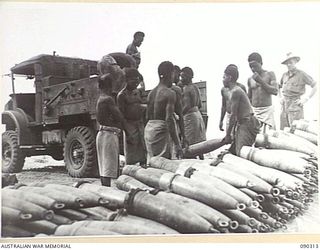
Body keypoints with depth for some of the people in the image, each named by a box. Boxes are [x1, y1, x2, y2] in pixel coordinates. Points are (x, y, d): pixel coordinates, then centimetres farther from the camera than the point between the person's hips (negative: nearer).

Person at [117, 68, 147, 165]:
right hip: (130, 125, -7)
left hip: (140, 124, 7)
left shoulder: (137, 92, 13)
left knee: (143, 153, 9)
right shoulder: (122, 95, -8)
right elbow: (121, 115, -11)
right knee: (131, 158, -2)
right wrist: (127, 132, -17)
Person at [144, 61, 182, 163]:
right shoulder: (170, 93, -10)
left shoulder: (151, 92, 13)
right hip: (160, 130, -8)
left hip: (148, 128, 8)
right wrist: (177, 144, -19)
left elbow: (147, 117, 14)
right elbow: (169, 120, -18)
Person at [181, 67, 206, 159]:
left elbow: (187, 106, -21)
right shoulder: (196, 87, 14)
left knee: (190, 144, -6)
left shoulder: (186, 88, -14)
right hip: (198, 114, 10)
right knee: (199, 143, 15)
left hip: (190, 116, -10)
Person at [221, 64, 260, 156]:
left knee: (241, 152, -20)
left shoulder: (235, 91, -14)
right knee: (232, 150, 11)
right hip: (243, 124, 11)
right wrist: (234, 133, 21)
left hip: (247, 124, -11)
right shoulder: (236, 90, 18)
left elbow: (233, 115, -15)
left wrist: (228, 135, -10)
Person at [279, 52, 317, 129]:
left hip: (295, 106, -6)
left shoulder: (301, 74, -6)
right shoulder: (285, 75, 12)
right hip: (284, 106, 6)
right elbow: (280, 85, 31)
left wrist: (306, 99, -9)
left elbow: (315, 86, -5)